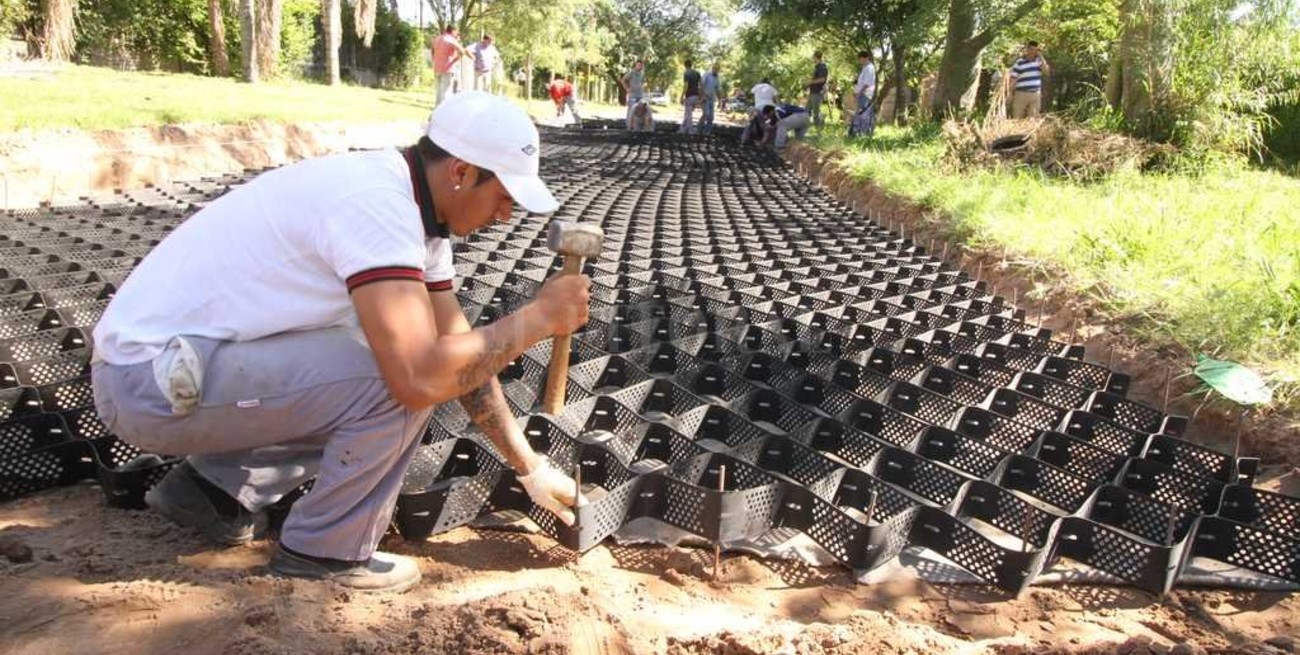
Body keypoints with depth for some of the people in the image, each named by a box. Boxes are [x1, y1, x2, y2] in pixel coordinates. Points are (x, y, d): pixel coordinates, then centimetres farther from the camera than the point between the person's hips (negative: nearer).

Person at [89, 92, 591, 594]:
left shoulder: (417, 208, 5)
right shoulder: (376, 205, -25)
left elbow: (464, 354, 10)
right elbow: (420, 379, -35)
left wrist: (531, 467, 10)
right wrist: (537, 318, -20)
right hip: (151, 381, -10)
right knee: (397, 381, -22)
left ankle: (215, 487, 17)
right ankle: (325, 548, 0)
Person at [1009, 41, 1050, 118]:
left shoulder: (1039, 60, 10)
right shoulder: (1019, 62, -3)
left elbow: (1047, 72, -3)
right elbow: (1013, 79, -3)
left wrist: (1041, 57, -4)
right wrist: (1011, 95, -7)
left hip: (1036, 94, 3)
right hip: (1021, 94, -3)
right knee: (1017, 119, 0)